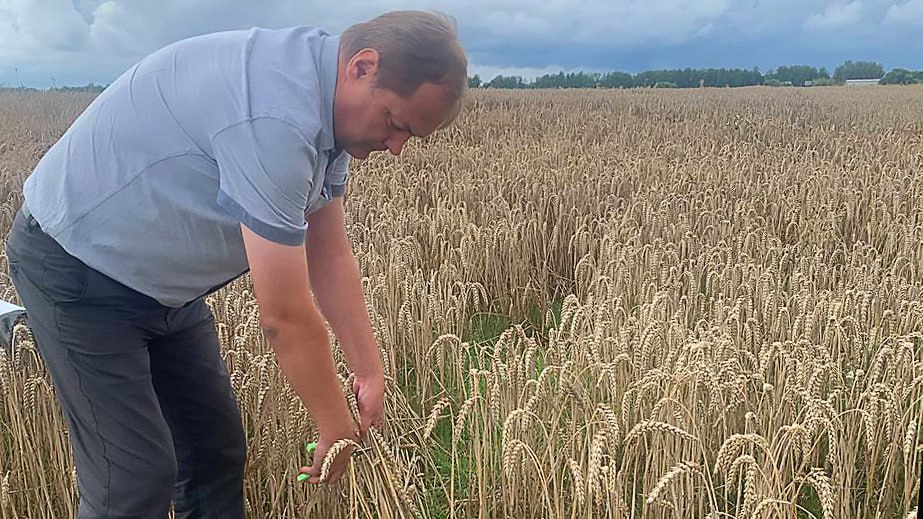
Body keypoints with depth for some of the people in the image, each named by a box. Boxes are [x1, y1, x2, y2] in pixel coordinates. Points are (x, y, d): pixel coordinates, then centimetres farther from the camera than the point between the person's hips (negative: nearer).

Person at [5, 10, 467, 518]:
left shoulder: (322, 108, -4)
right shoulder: (274, 114, -35)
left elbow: (330, 258, 3)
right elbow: (286, 316, -30)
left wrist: (370, 372, 2)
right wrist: (338, 430, -16)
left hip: (161, 280, 9)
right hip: (75, 268, -9)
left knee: (218, 453, 11)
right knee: (136, 477, -9)